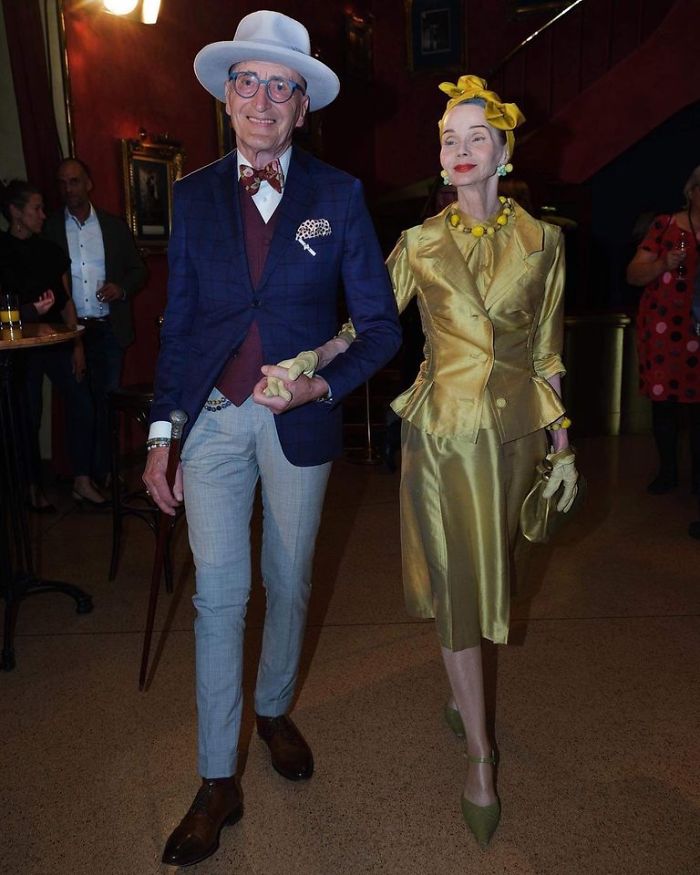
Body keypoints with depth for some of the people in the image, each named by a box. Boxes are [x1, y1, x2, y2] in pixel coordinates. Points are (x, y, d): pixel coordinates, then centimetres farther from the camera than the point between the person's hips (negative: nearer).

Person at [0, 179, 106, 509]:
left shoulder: (50, 250, 11)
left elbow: (66, 301, 11)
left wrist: (77, 345, 5)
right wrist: (30, 311, -25)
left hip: (57, 341, 4)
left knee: (81, 404, -4)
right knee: (28, 417, 2)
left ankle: (82, 481, 7)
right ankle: (34, 488, 18)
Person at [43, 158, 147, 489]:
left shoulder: (114, 225, 9)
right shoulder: (49, 228, 5)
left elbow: (138, 270, 12)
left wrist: (121, 288, -7)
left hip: (109, 329, 1)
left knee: (106, 402, 5)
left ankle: (102, 475, 15)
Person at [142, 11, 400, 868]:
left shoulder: (338, 195, -1)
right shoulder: (193, 195, 4)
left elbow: (380, 323, -1)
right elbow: (177, 322, 6)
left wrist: (325, 382, -19)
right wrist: (161, 434, 2)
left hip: (300, 418, 0)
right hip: (213, 417, 1)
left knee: (289, 582, 14)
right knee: (218, 592, 0)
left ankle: (274, 710, 41)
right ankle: (217, 782, 16)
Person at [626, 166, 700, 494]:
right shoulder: (665, 226, 2)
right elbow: (633, 274, -1)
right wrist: (665, 264, -18)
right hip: (664, 330, -1)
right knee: (663, 400, 5)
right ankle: (667, 471, 21)